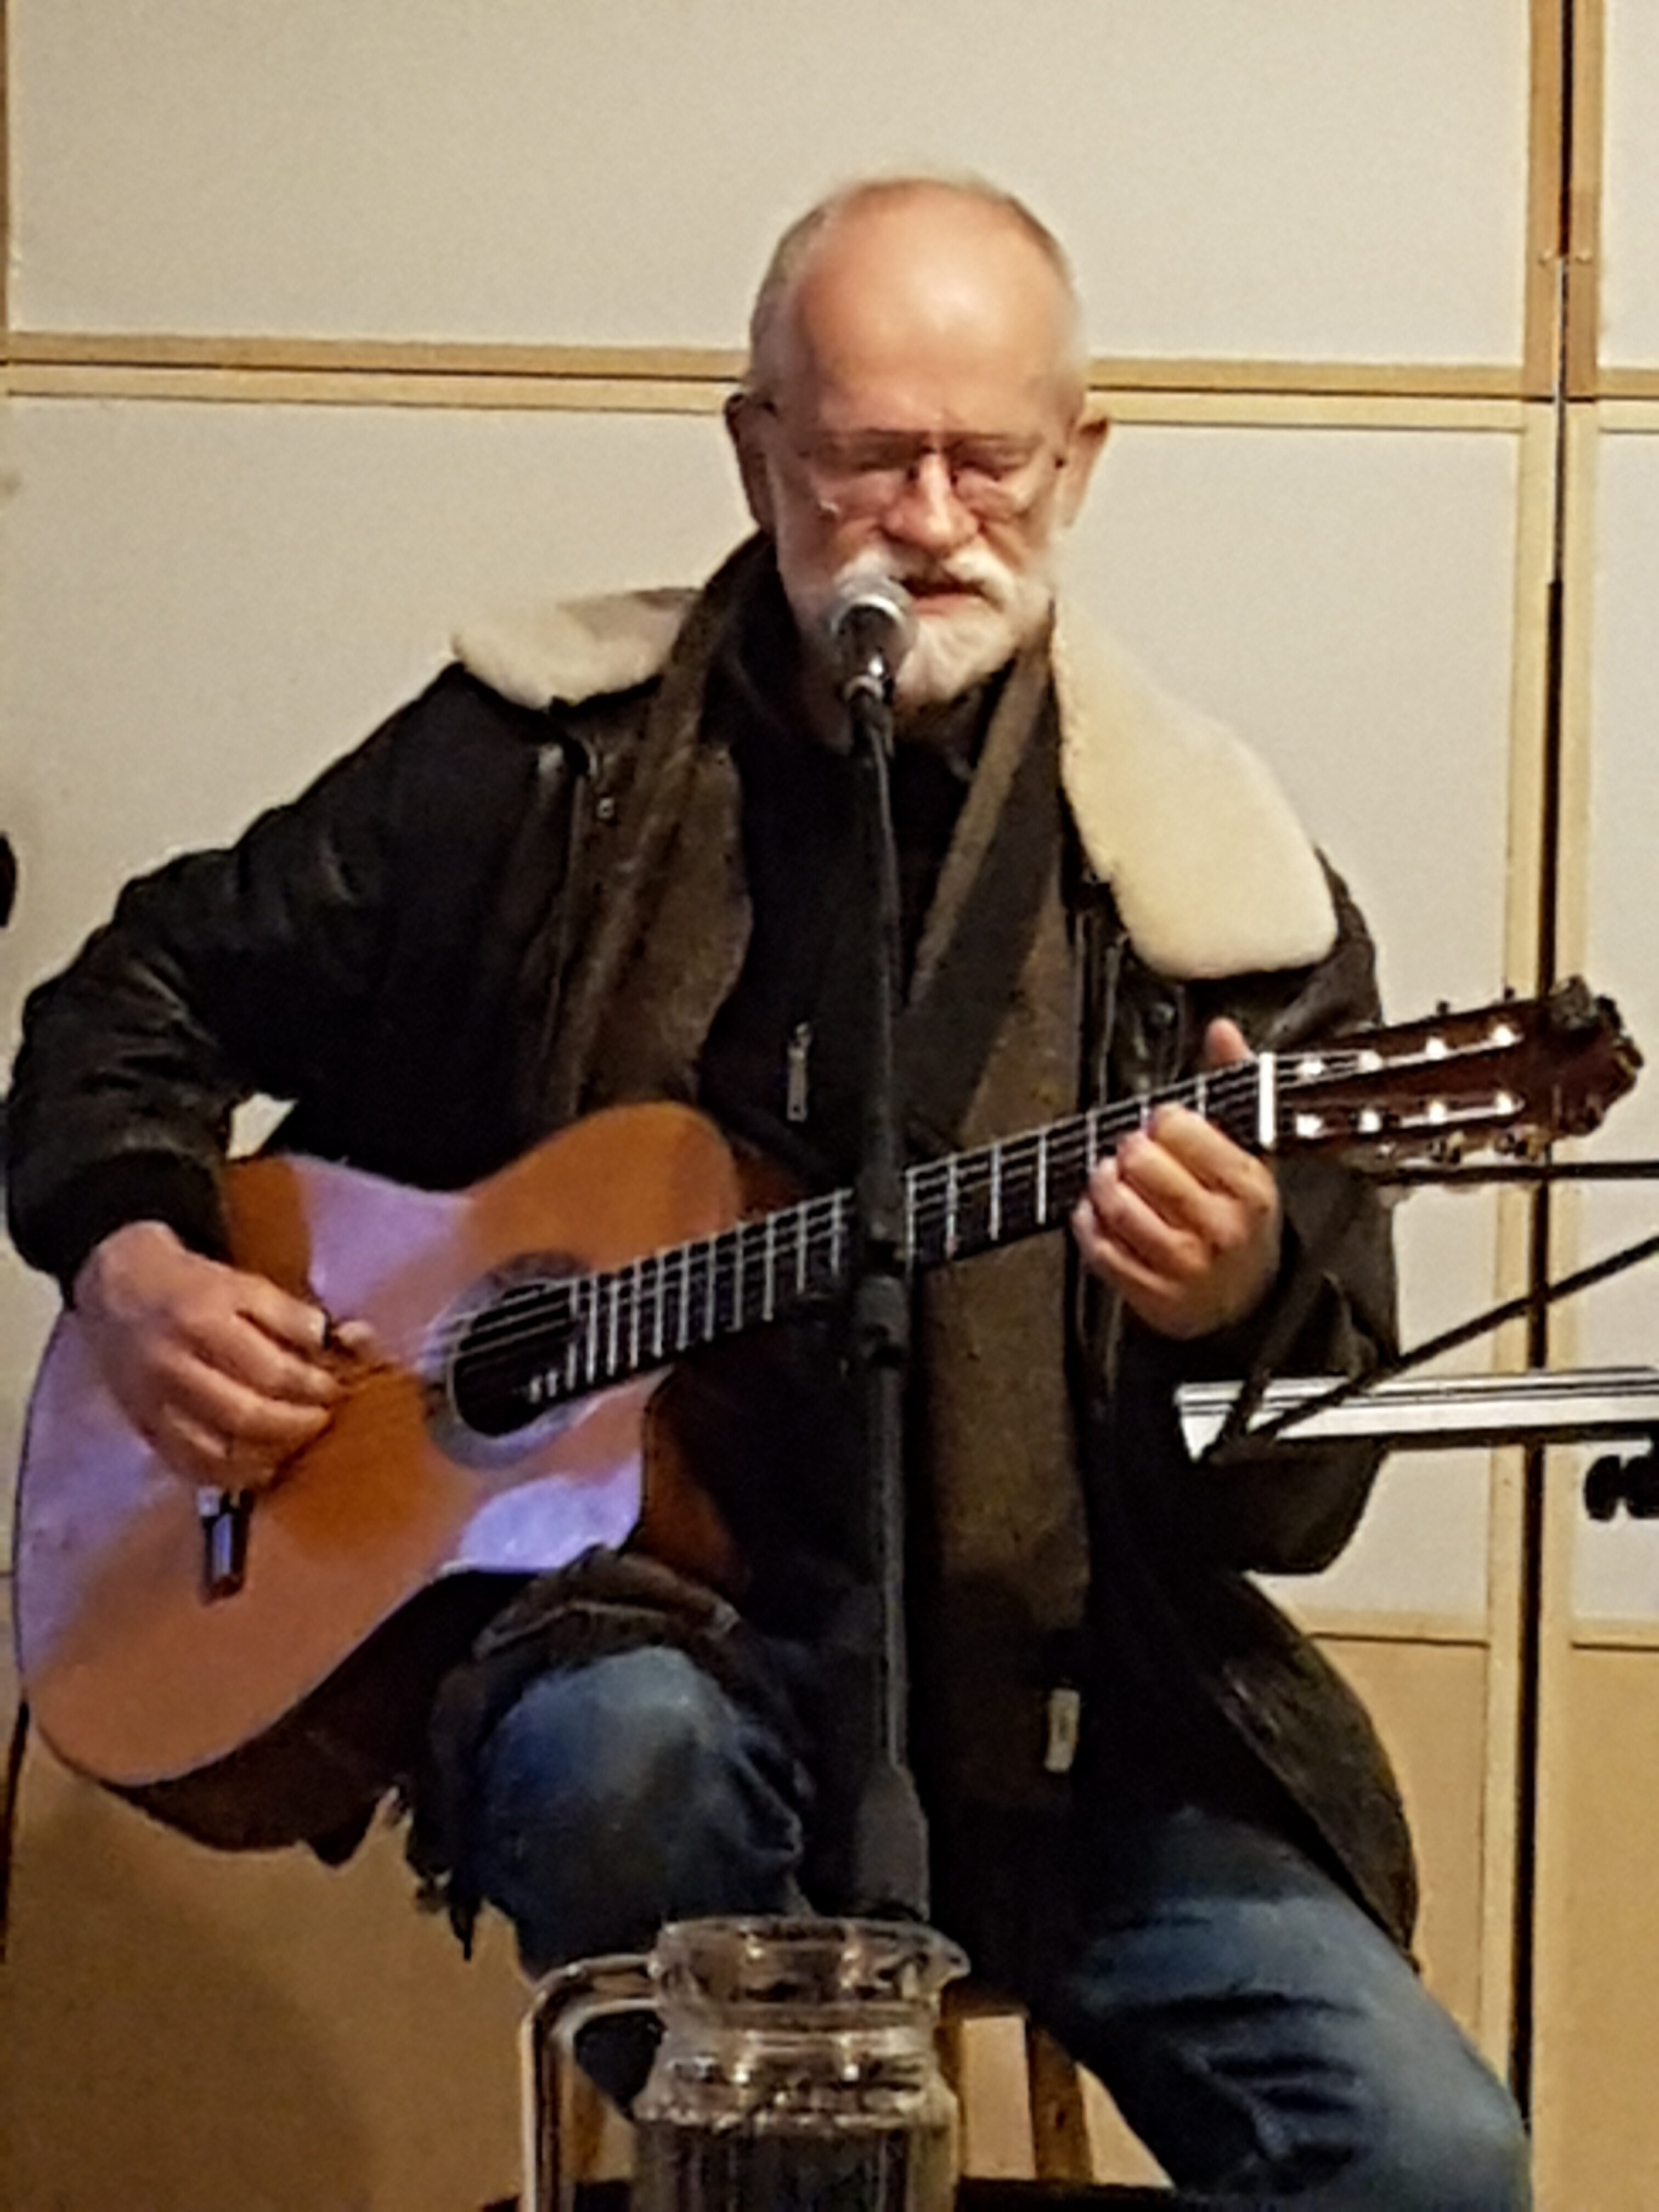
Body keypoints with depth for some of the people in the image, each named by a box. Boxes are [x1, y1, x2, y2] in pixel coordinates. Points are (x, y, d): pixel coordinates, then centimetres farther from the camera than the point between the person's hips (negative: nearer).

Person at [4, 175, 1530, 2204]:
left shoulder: (1215, 891, 0)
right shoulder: (540, 755, 3)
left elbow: (1301, 1502, -1)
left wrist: (1239, 1303, -23)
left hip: (1037, 1666, 0)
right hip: (614, 1592, 0)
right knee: (627, 1760, -37)